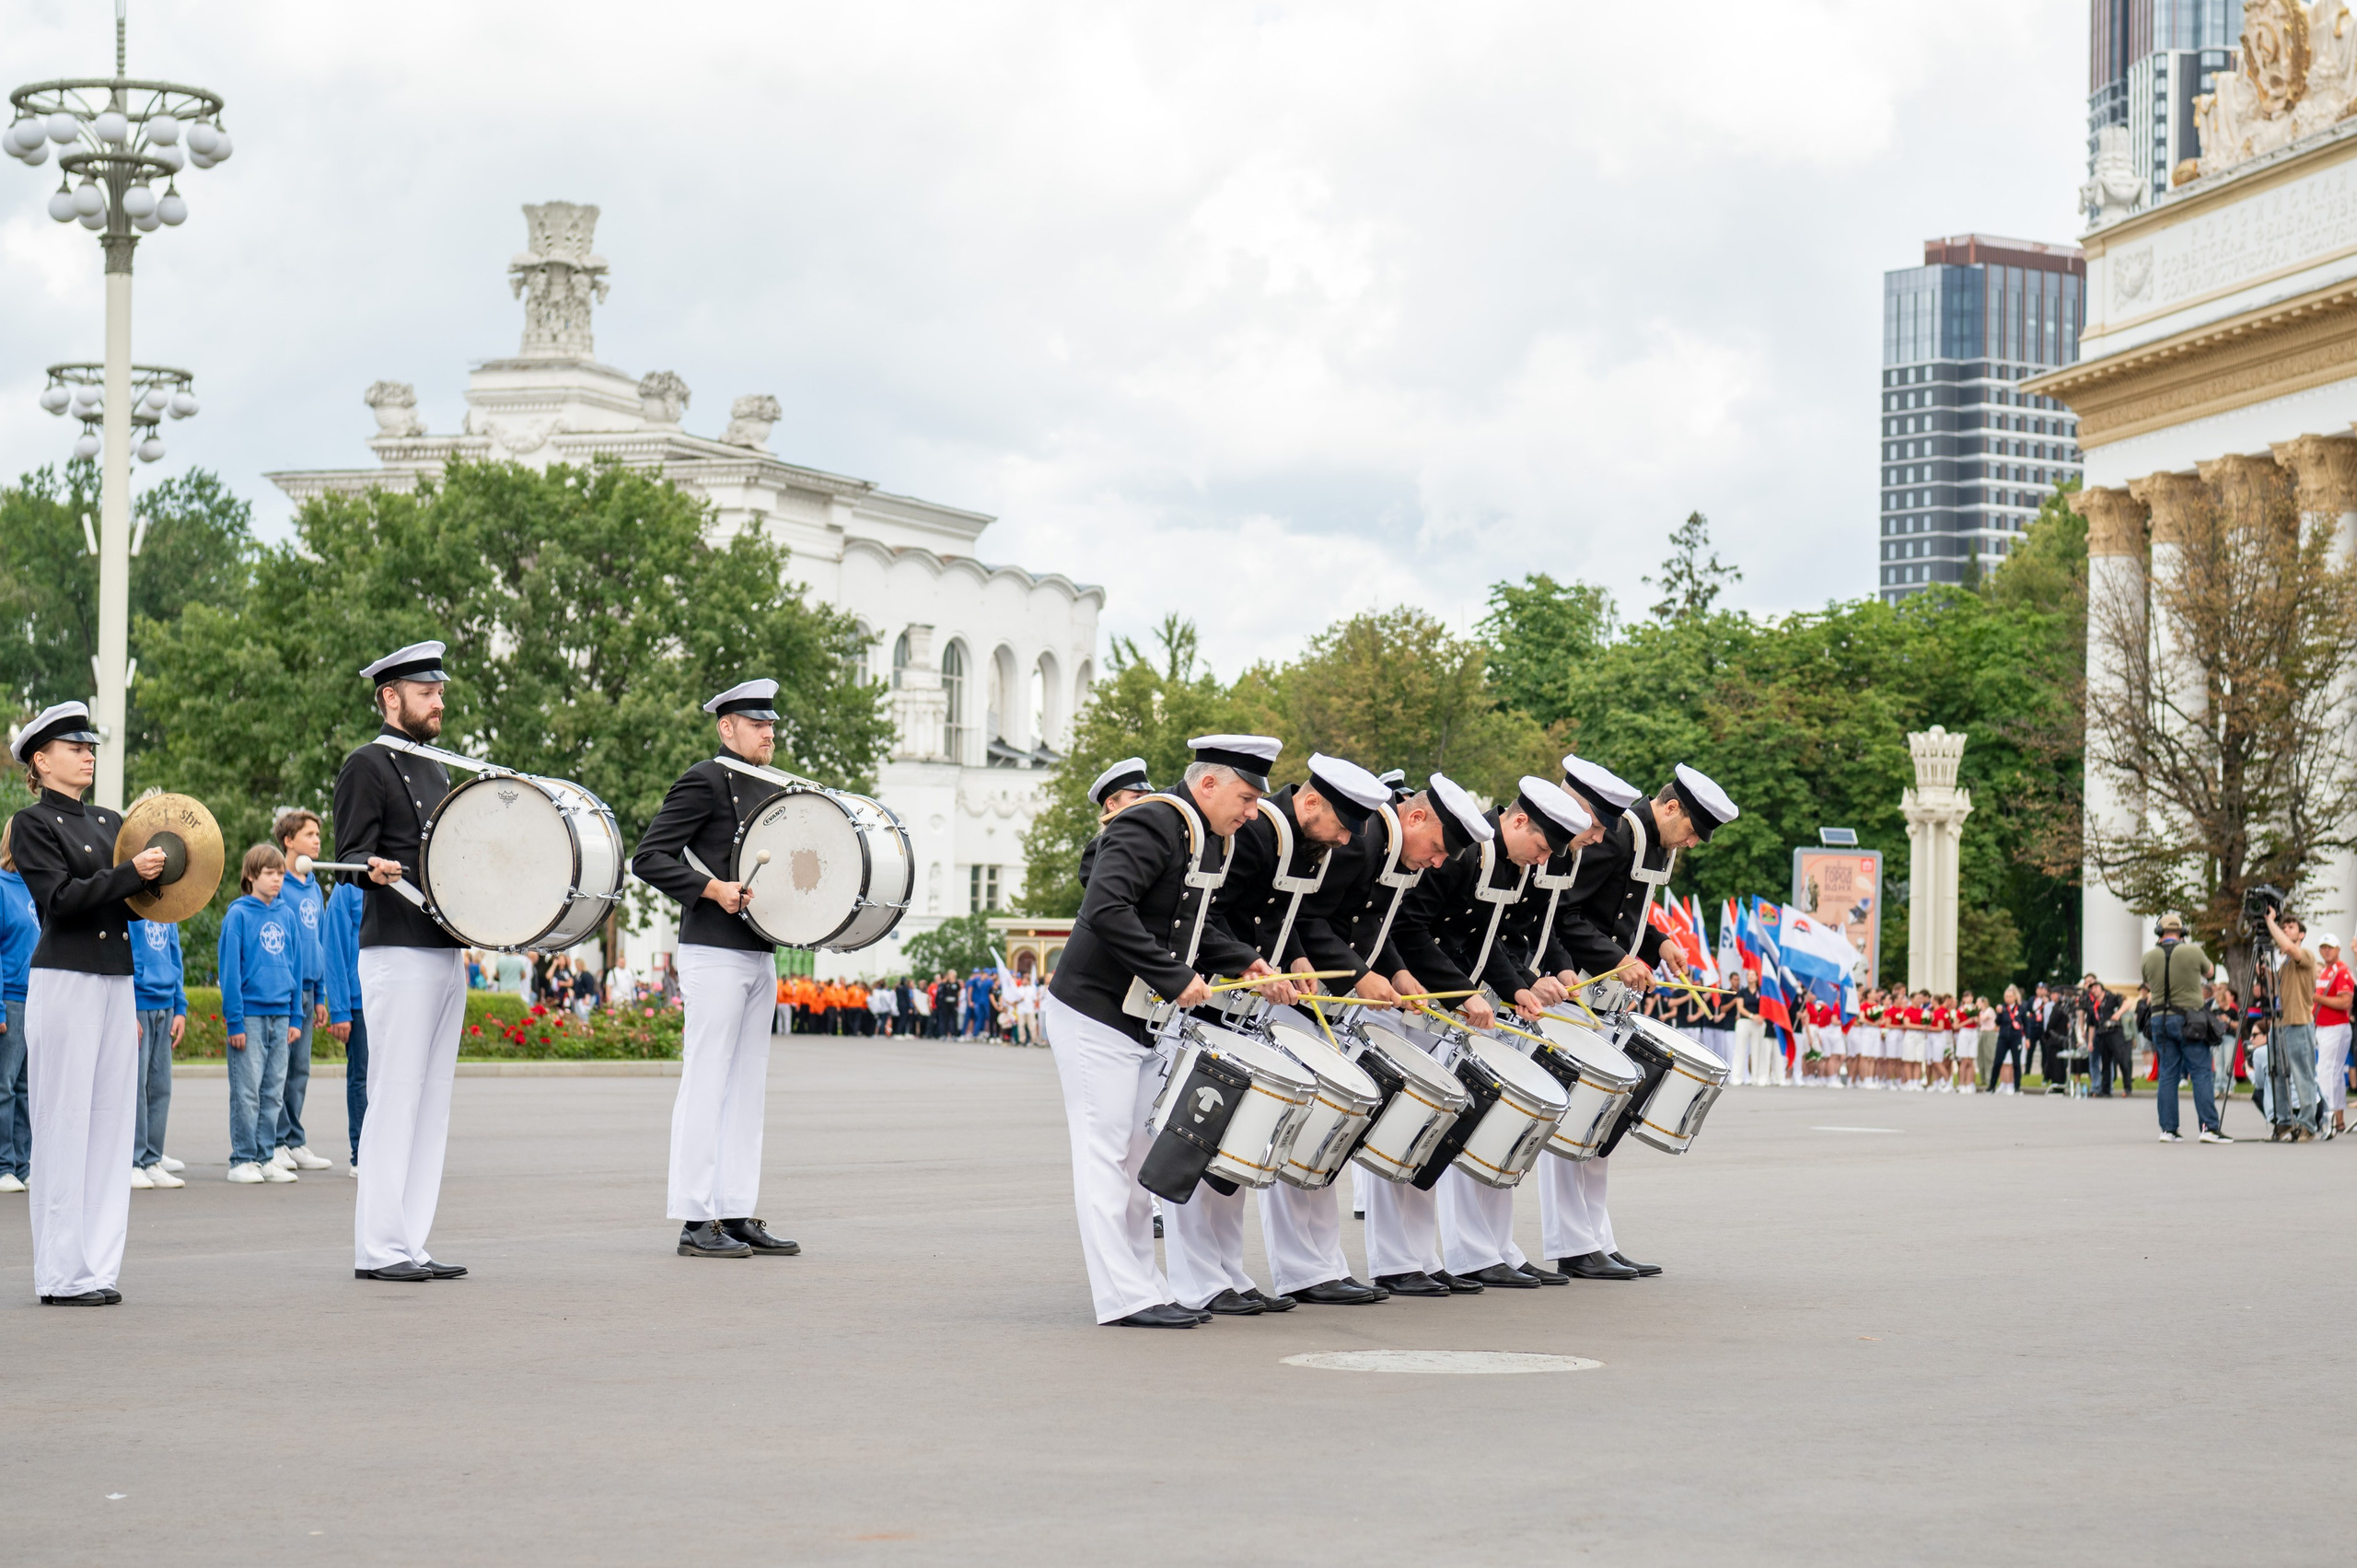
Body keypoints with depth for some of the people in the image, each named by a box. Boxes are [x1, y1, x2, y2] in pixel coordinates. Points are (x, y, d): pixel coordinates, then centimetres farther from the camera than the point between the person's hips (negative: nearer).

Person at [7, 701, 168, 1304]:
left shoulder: (111, 823, 17)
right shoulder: (32, 823, -3)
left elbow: (135, 904, 17)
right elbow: (61, 898, -14)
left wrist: (157, 873, -2)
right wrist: (130, 874, -20)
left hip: (117, 979, 7)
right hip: (65, 979, -7)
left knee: (112, 1118, 6)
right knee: (66, 1122, -5)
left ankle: (98, 1267, 11)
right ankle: (63, 1274, -2)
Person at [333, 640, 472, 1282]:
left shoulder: (435, 770, 21)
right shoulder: (367, 765, -4)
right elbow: (349, 853, -11)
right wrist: (375, 868, -31)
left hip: (446, 954, 9)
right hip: (398, 956, -9)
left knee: (431, 1101, 8)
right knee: (395, 1099, -8)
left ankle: (411, 1244, 11)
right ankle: (379, 1248, -5)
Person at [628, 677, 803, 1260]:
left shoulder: (772, 791, 18)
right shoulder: (706, 781, -7)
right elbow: (648, 857, -13)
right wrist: (715, 889, -21)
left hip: (761, 954, 9)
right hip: (715, 953, -9)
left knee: (748, 1087, 9)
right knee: (707, 1084, -6)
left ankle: (737, 1213, 13)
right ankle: (696, 1220, -4)